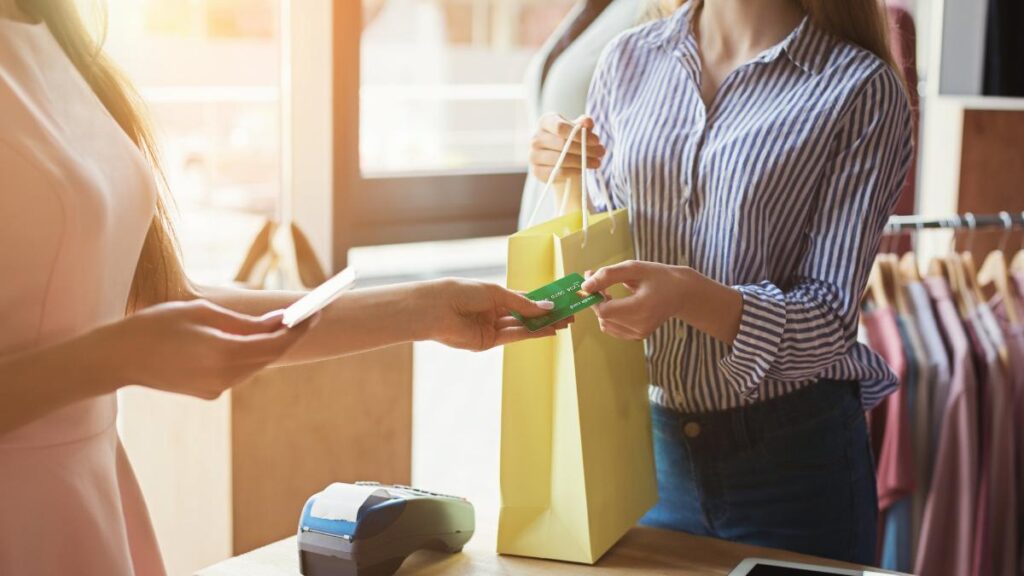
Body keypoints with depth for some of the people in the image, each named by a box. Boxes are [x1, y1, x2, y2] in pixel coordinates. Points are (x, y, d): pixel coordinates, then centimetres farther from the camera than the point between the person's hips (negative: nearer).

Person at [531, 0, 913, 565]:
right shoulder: (631, 59, 2)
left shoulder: (862, 88, -11)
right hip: (646, 439, 4)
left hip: (791, 453, -3)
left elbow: (830, 317, -15)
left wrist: (687, 295, -32)